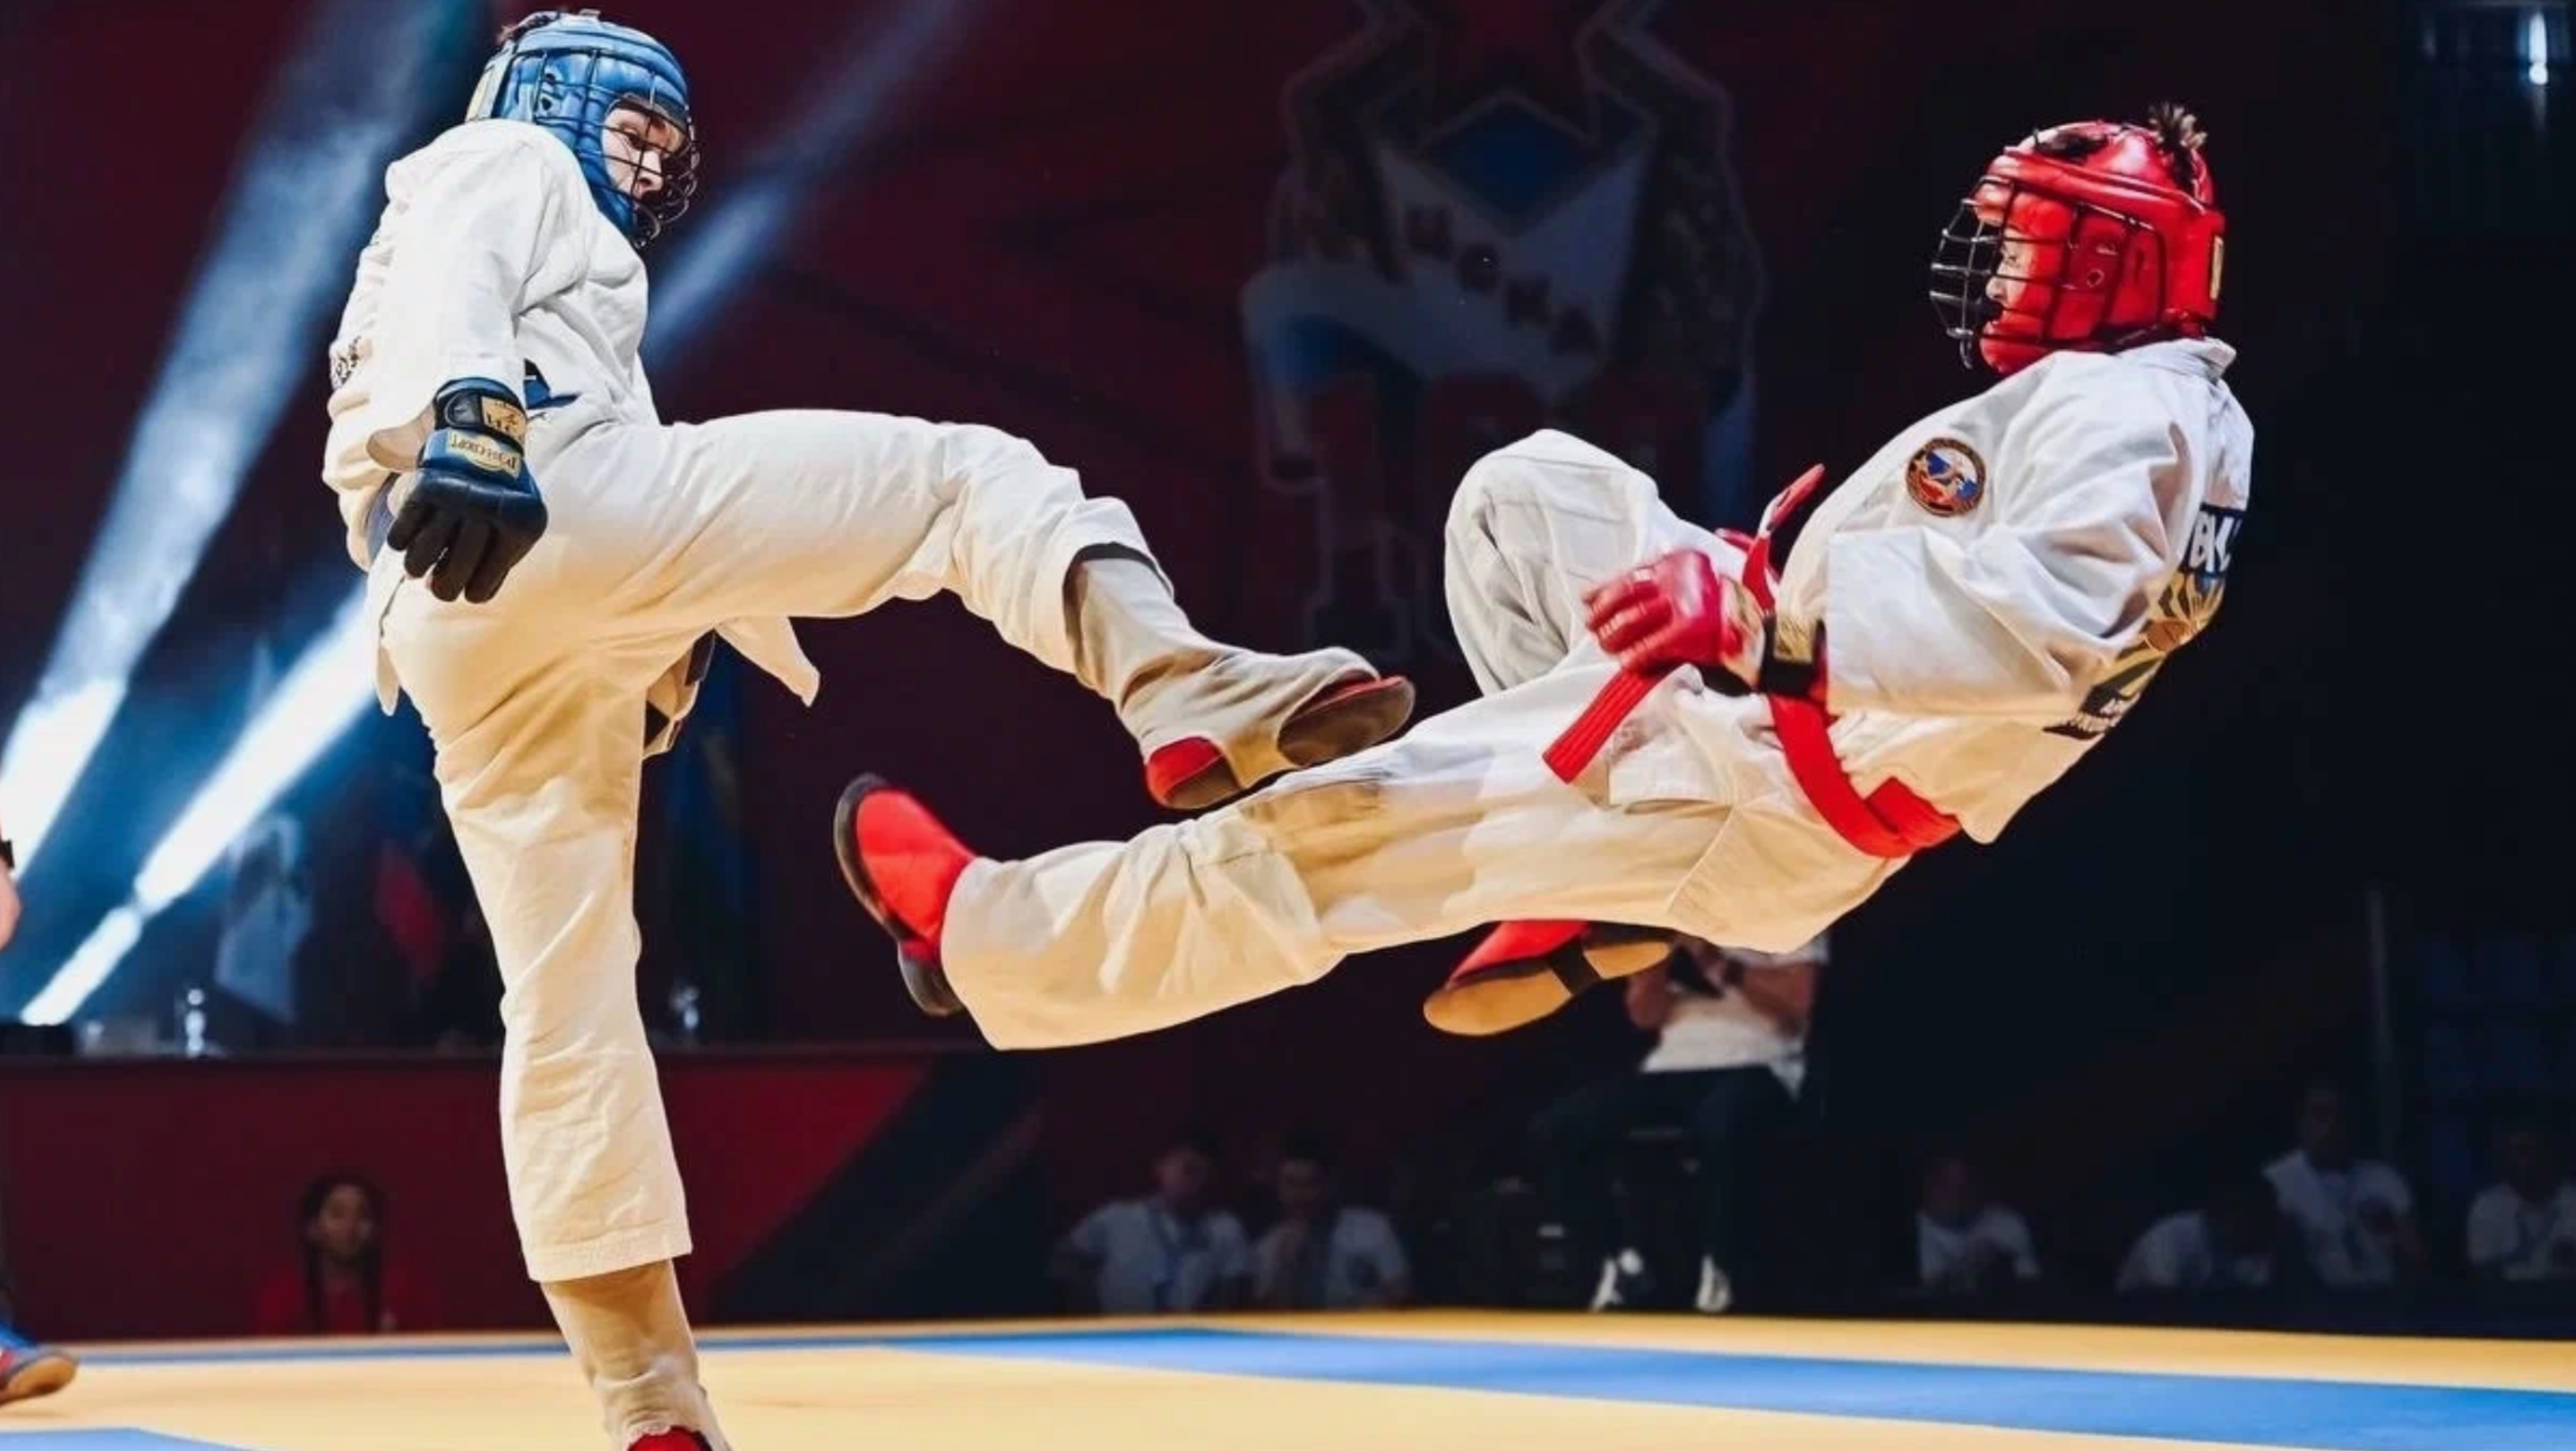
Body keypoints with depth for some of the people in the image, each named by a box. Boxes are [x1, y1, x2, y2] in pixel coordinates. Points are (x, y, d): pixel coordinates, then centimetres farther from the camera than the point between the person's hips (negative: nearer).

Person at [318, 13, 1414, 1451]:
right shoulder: (500, 168, 17)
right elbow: (443, 295, -8)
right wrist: (470, 422, -28)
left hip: (461, 636, 9)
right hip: (555, 502, -9)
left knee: (568, 1006, 6)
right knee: (973, 473, -5)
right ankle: (1186, 691, -35)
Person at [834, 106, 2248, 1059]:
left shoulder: (2113, 405, -22)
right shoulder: (2177, 411, 11)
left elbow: (2042, 619, -41)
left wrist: (1754, 613, -47)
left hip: (1762, 801, -10)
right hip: (1774, 716, 10)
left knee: (1339, 826, -3)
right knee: (1525, 487, 18)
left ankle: (986, 934, 12)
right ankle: (1601, 864, 13)